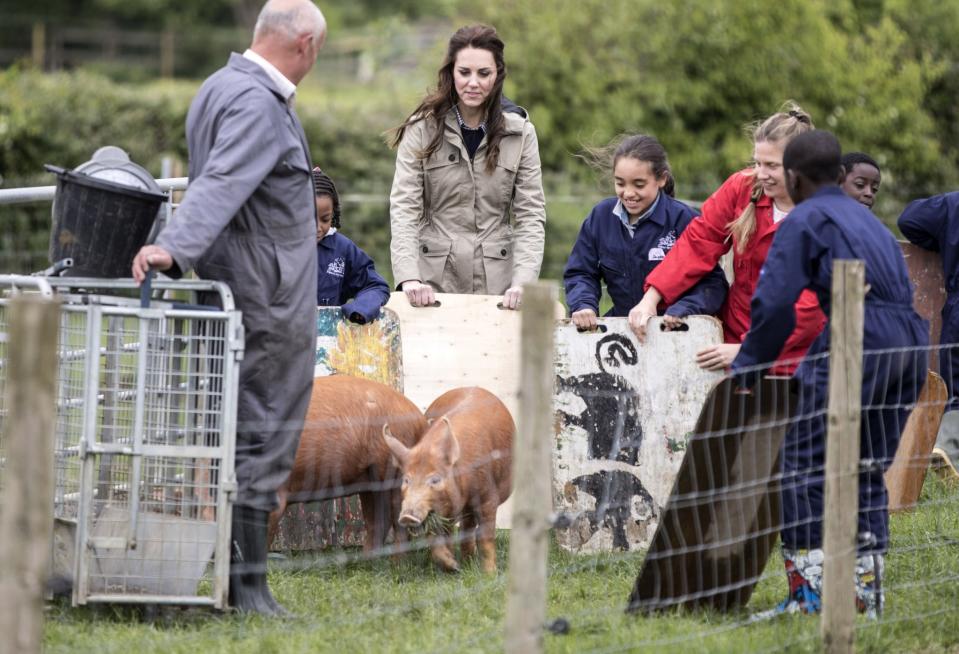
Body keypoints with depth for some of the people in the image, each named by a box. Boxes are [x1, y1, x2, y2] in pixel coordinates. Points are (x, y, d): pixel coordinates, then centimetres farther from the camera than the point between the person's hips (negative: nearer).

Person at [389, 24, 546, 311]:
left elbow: (531, 214, -1)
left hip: (496, 281, 1)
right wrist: (409, 278, -22)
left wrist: (523, 281, -16)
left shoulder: (520, 131, 2)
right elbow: (403, 206, -9)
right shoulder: (423, 128, -3)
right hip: (435, 279, -1)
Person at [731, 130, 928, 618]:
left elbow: (776, 302, -6)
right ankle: (864, 591, 16)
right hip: (912, 338, 8)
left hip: (859, 339, -8)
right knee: (867, 468, 16)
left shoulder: (804, 221, 2)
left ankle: (809, 590, -7)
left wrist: (747, 366, 4)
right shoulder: (866, 218, 26)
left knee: (805, 464, -2)